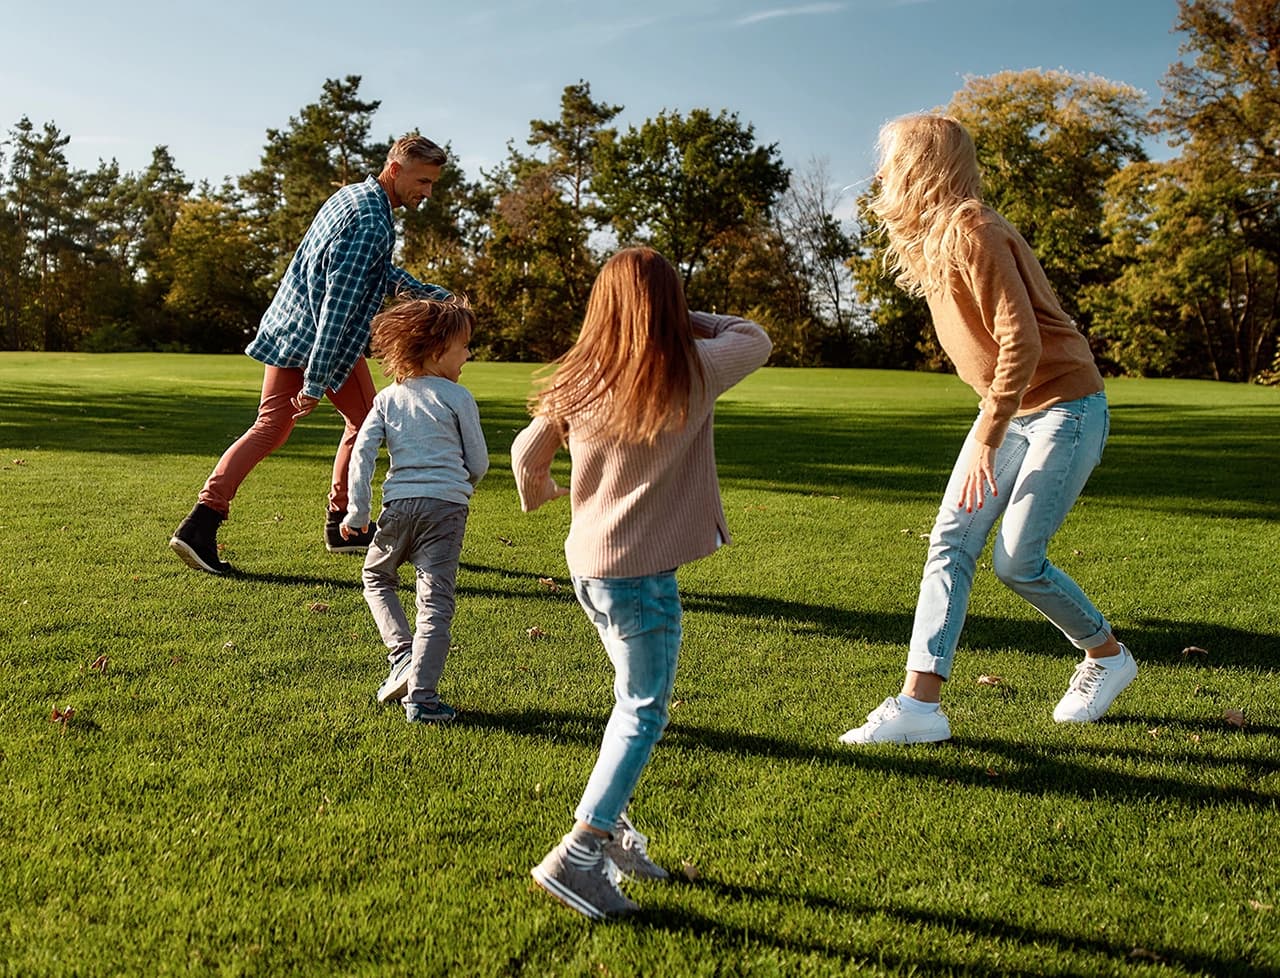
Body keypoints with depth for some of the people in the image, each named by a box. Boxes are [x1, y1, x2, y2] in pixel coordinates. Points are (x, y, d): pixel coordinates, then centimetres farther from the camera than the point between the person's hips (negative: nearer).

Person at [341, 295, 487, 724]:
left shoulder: (388, 399, 11)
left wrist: (357, 512, 5)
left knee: (377, 577, 27)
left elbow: (362, 452, 3)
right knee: (435, 603, -1)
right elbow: (479, 462, 4)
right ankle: (421, 698, -3)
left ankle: (402, 655, 10)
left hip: (400, 504, 3)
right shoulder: (458, 398, 2)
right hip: (447, 505, -3)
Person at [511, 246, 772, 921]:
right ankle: (576, 855, -3)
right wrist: (683, 319, 13)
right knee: (643, 714, 2)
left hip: (588, 563, 6)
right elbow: (754, 339, 9)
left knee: (635, 700, 21)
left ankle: (612, 825, 29)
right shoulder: (694, 371, -8)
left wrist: (537, 492, 30)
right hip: (643, 570, -6)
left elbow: (526, 451, 10)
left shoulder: (579, 379, 2)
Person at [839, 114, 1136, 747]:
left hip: (1064, 408, -9)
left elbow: (1022, 342, -26)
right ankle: (920, 703, -2)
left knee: (1016, 562, -7)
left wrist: (986, 440, -22)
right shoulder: (932, 239, 8)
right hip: (1009, 410, 9)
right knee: (950, 542, -2)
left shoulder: (970, 233, -21)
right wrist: (989, 428, 11)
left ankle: (1107, 656, 21)